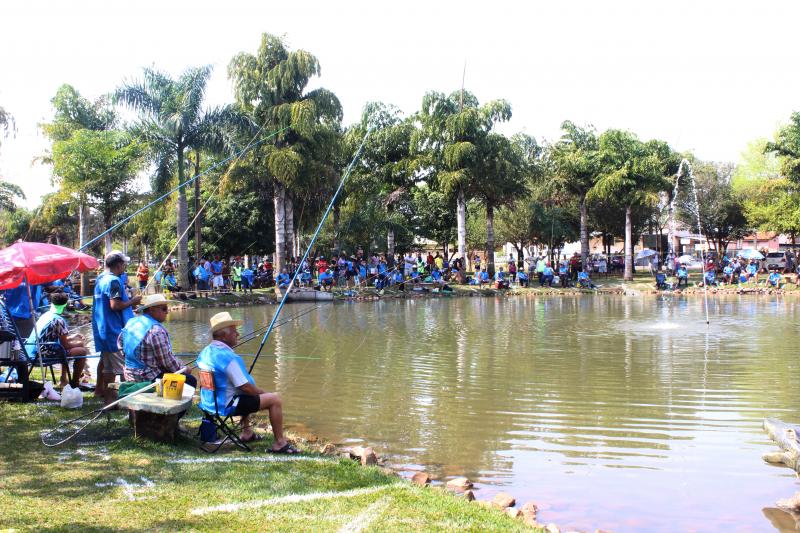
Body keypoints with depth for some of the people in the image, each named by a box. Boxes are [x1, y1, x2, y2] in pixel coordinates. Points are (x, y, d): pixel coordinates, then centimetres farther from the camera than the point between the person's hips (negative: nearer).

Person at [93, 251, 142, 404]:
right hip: (113, 329, -10)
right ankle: (110, 397, -7)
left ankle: (99, 389, 35)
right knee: (114, 364, -7)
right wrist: (133, 301, -13)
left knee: (105, 359, 23)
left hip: (101, 327, 10)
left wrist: (128, 299, 16)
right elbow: (115, 305, -26)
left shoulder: (100, 278, 12)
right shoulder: (114, 281, -19)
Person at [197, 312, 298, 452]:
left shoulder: (205, 352, 6)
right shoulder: (228, 357, -23)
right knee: (275, 400, -8)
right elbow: (245, 387, -21)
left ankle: (247, 432, 37)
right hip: (226, 406, -10)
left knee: (247, 396, 36)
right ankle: (279, 443, -1)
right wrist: (263, 392, -2)